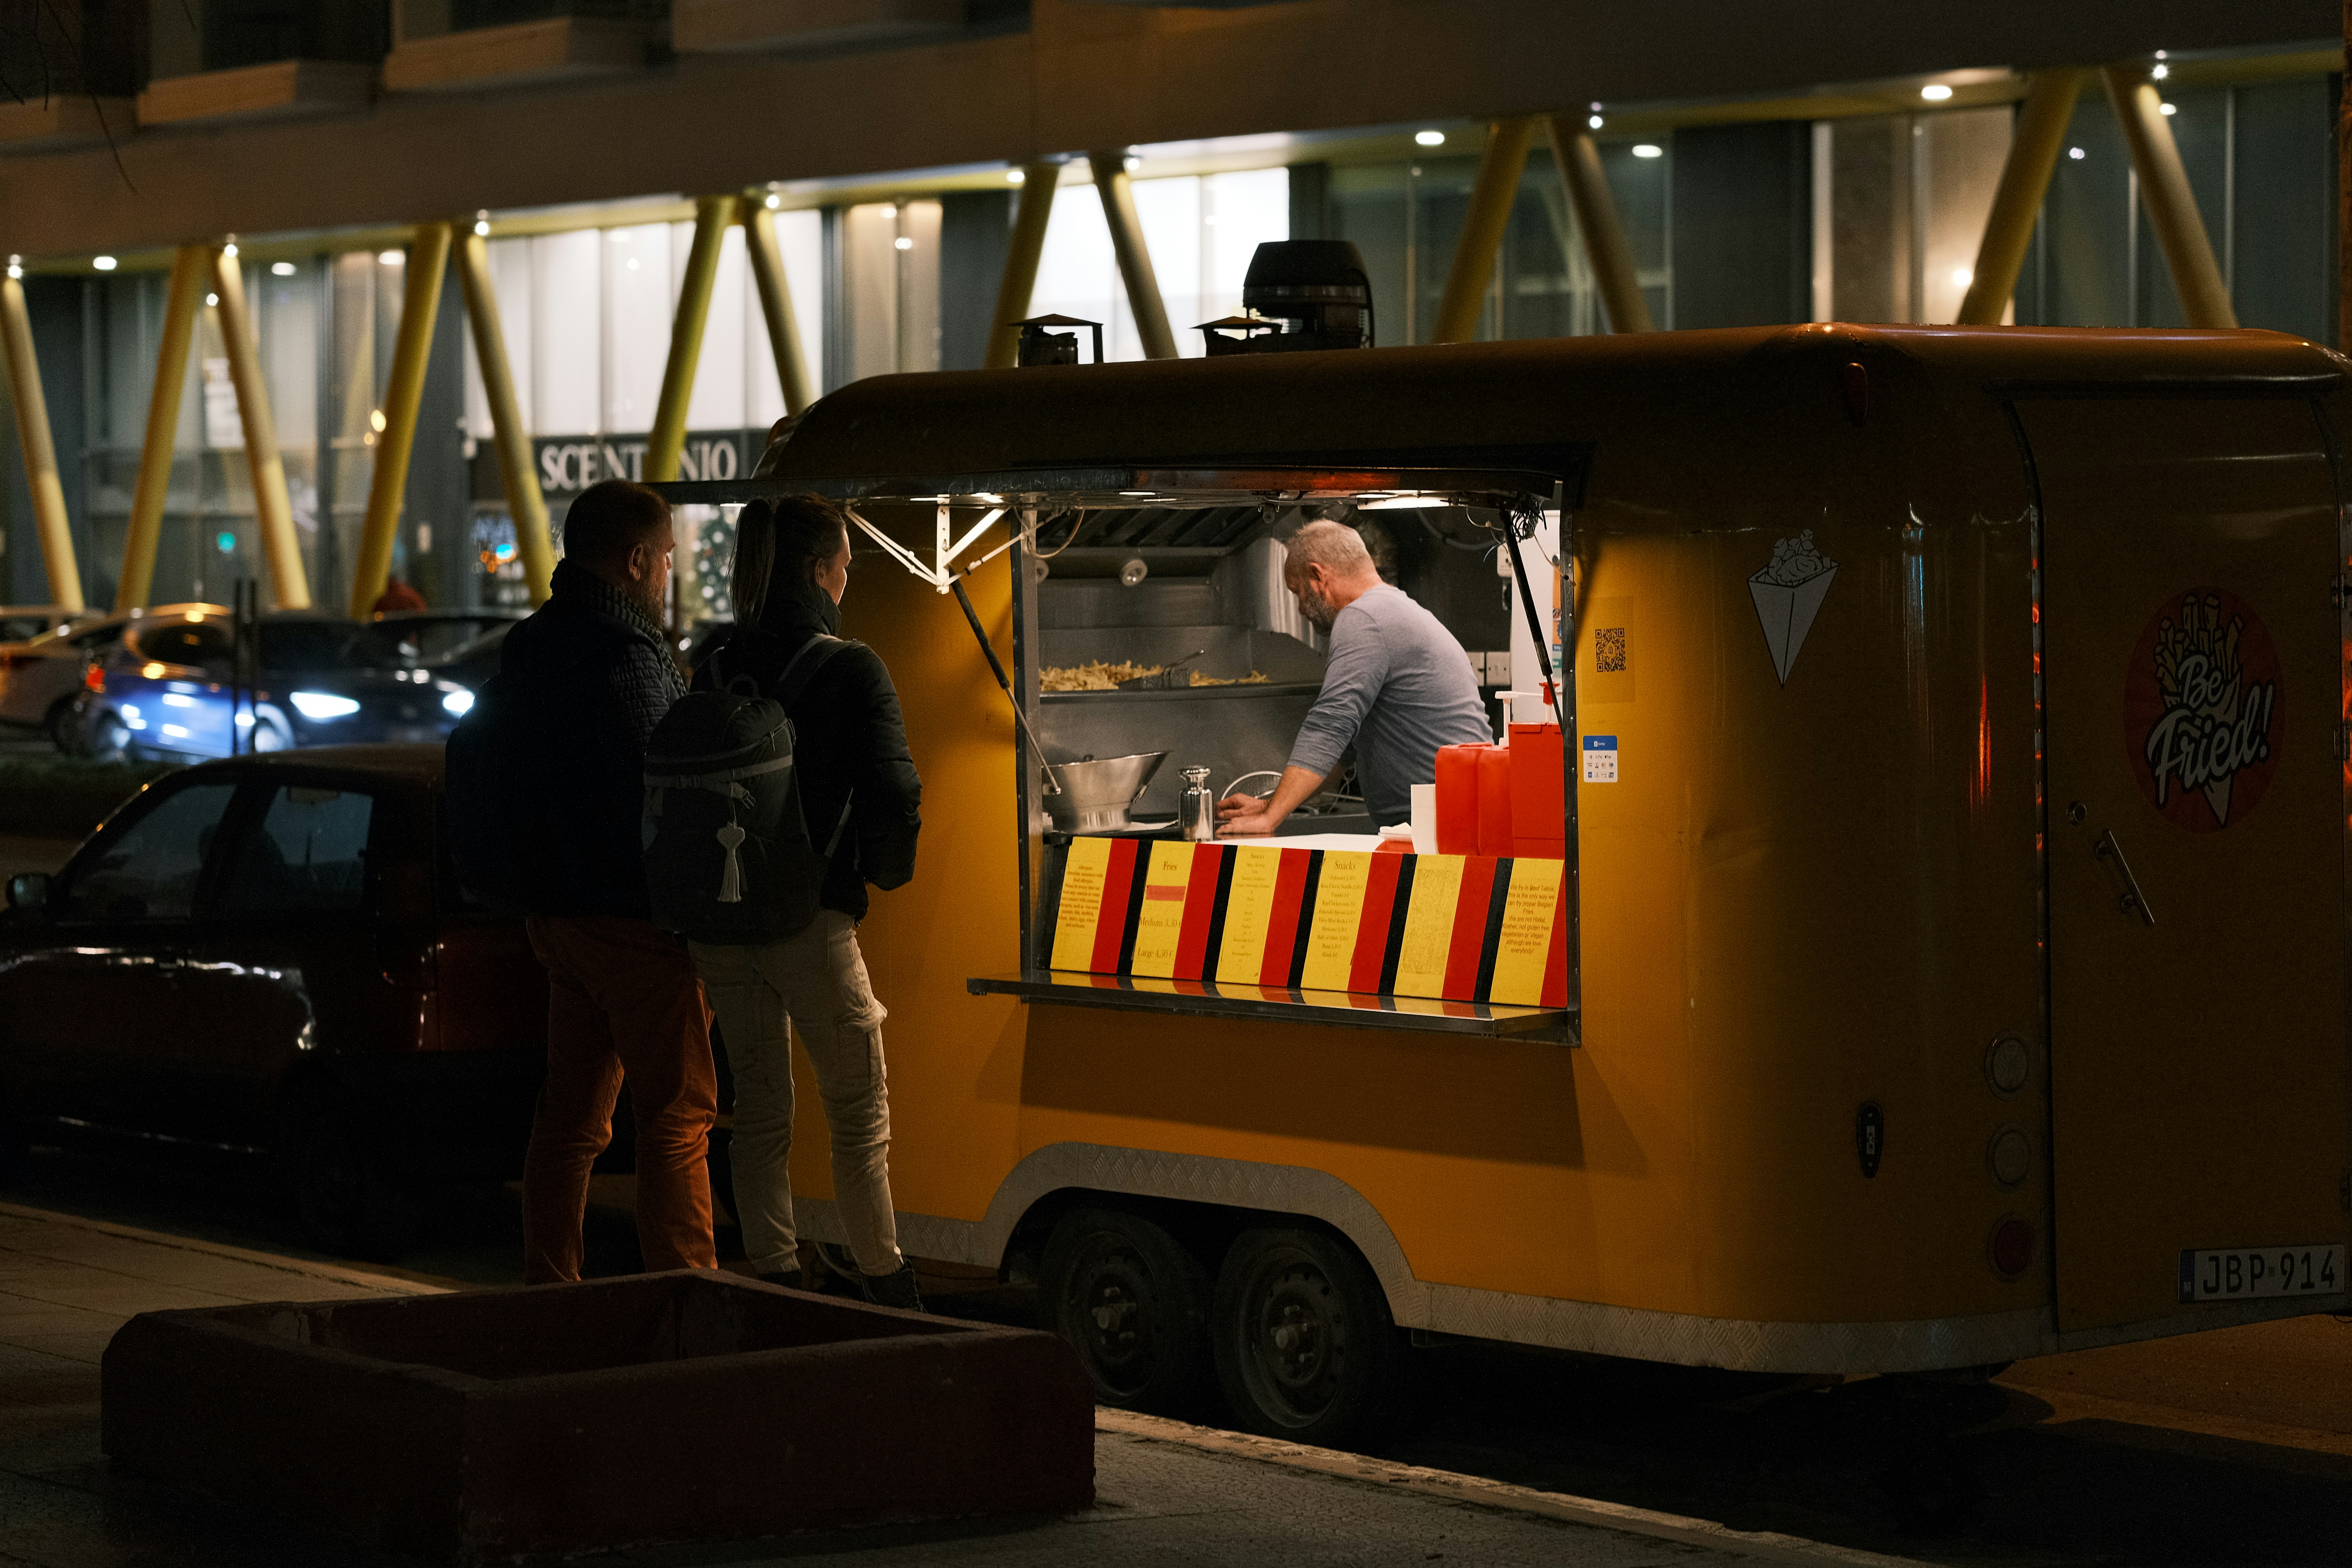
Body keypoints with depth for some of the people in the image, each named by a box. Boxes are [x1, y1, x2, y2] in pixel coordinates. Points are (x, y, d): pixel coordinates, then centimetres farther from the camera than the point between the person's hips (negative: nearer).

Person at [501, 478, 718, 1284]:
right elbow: (658, 799, -20)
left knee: (570, 1111, 14)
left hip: (555, 908, 9)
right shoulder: (626, 658, -17)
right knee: (676, 1113, -4)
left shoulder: (527, 648, 13)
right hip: (631, 917, -9)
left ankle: (548, 1281, 17)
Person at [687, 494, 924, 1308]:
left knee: (758, 1109, 13)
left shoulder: (716, 668, 6)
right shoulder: (850, 668, -11)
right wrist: (883, 870, 2)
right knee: (859, 1108, 7)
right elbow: (893, 790, -16)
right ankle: (887, 1288, 11)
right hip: (810, 917, -5)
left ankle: (775, 1276, 15)